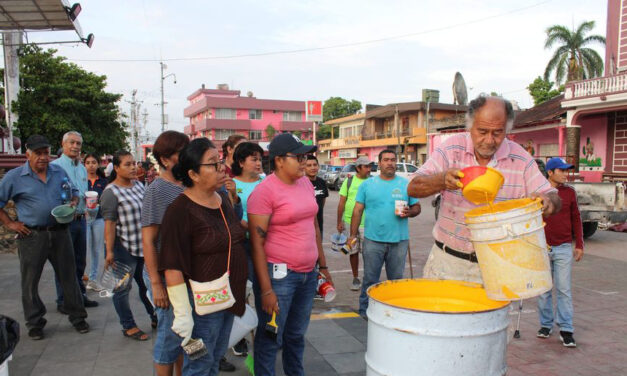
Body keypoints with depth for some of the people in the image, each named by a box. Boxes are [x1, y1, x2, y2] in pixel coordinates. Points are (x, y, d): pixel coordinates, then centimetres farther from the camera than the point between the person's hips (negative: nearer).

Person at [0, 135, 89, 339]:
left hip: (60, 232, 2)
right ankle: (35, 323, 22)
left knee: (69, 276, 8)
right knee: (30, 281, 7)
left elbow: (74, 192, 19)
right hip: (31, 236, -2)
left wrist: (73, 203, -2)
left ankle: (77, 317, 20)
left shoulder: (59, 172, 7)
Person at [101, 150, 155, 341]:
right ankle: (128, 327, 20)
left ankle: (155, 317, 33)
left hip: (144, 244, 7)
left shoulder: (138, 185, 8)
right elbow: (109, 223, -18)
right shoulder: (111, 192, -13)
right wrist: (109, 251, -21)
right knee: (123, 288, 6)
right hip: (124, 247, -7)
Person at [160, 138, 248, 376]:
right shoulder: (180, 211, -19)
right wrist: (183, 314, -21)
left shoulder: (223, 198, 6)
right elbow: (173, 267, -20)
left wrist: (243, 287, 21)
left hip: (230, 297, 7)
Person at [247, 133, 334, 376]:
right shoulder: (265, 191, -14)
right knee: (271, 338, 7)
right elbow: (257, 243, -15)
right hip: (279, 275, -6)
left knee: (296, 334, 21)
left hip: (308, 274, 6)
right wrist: (266, 290, -17)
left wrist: (323, 266, 17)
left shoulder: (305, 183, 7)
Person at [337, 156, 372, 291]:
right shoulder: (349, 181, 3)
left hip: (367, 223, -1)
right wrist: (339, 222, -1)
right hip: (349, 222, 1)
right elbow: (342, 202, 4)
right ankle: (355, 278, 24)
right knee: (353, 251, 11)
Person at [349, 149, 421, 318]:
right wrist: (353, 235, -1)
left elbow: (417, 207, 10)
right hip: (373, 240, -1)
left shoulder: (406, 184, 6)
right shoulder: (367, 184, 4)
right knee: (370, 279, 6)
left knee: (396, 279, 12)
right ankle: (365, 309, 19)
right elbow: (357, 210, 4)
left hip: (399, 241, 1)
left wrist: (409, 212, -13)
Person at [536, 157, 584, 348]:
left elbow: (576, 219, 11)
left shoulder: (569, 192, 6)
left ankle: (566, 330, 6)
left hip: (564, 248, 1)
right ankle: (545, 324, 20)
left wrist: (579, 245, 7)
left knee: (564, 289, 0)